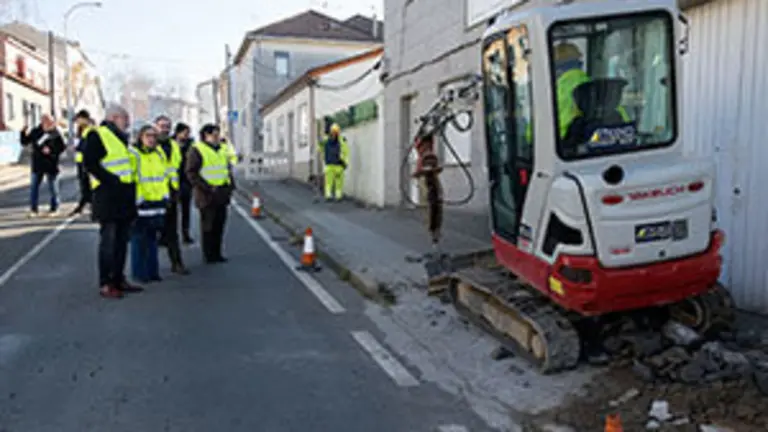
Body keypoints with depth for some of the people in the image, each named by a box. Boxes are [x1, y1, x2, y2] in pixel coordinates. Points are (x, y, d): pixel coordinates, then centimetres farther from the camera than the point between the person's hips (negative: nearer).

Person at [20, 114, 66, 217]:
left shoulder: (55, 133, -4)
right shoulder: (35, 132, 5)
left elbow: (62, 147, -5)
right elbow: (25, 142, 8)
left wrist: (51, 150, -18)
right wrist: (23, 133, -7)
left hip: (51, 165, -3)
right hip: (37, 165, 3)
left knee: (53, 187, 4)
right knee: (34, 186, 5)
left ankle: (54, 209, 16)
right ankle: (33, 209, 14)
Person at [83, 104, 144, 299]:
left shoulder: (120, 138, 21)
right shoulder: (97, 136, -7)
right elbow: (90, 163, -16)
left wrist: (131, 182, 13)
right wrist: (111, 180, -20)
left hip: (124, 197, 9)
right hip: (107, 196, -9)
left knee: (122, 239, 11)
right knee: (108, 240, -6)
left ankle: (118, 279, 20)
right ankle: (105, 284, 0)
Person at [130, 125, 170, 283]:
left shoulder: (159, 154, 14)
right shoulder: (134, 154, -7)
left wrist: (165, 196, 14)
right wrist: (136, 199, -15)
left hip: (157, 202, 6)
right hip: (140, 203, -6)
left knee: (152, 239, 12)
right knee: (139, 240, -3)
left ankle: (152, 271, 19)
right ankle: (139, 273, 5)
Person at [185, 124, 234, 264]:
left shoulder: (222, 150, 17)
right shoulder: (196, 150, -6)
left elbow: (228, 168, 24)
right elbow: (191, 173, -11)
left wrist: (230, 185, 8)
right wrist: (207, 188, -18)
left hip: (221, 195, 7)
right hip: (207, 196, -7)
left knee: (219, 225, 10)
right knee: (208, 226, -1)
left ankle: (217, 253, 20)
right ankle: (208, 255, 8)